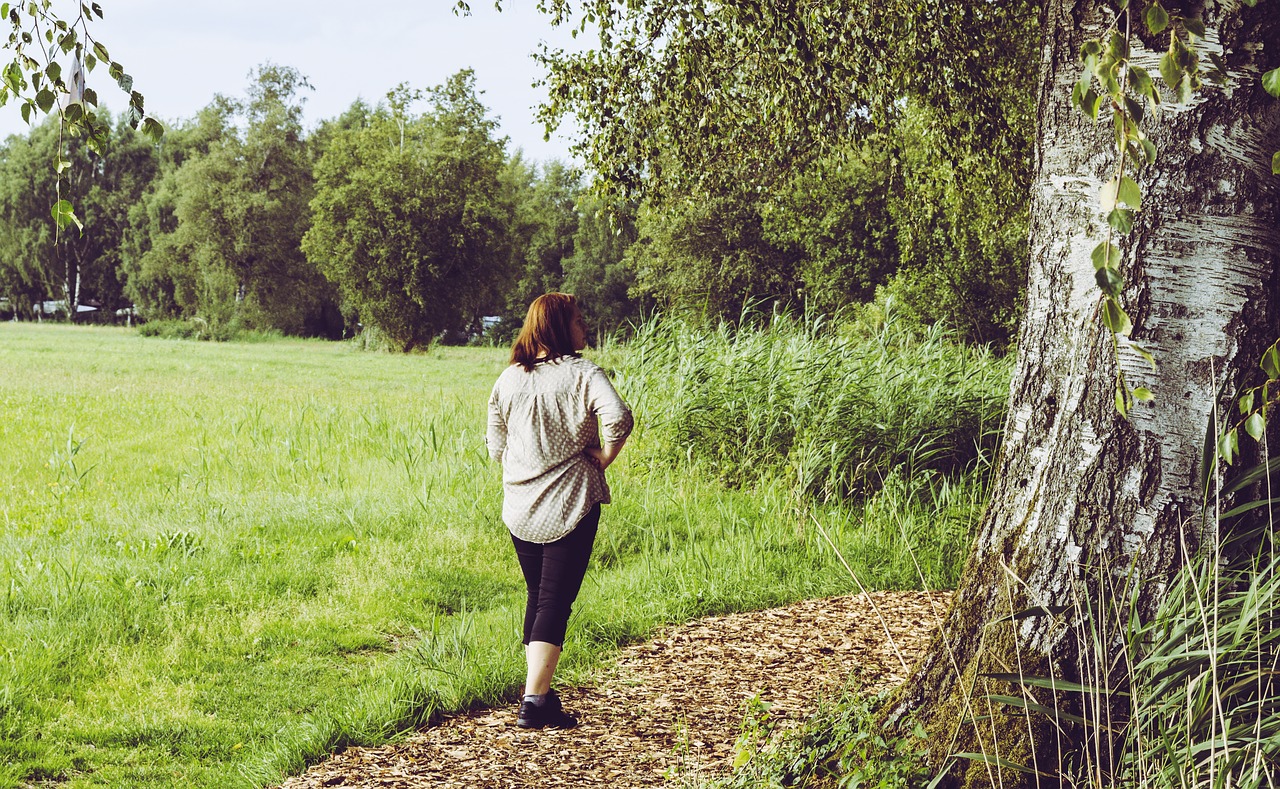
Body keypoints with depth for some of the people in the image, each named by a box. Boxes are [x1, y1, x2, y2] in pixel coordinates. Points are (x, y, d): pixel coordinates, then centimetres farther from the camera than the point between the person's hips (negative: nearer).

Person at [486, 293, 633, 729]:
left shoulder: (508, 379, 5)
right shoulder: (581, 373, -10)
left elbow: (495, 447, 10)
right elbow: (618, 417, -26)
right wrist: (604, 457, -11)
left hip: (519, 507, 5)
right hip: (570, 504, -5)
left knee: (537, 596, 19)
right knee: (556, 600, -3)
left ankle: (540, 691, 24)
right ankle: (535, 701, -9)